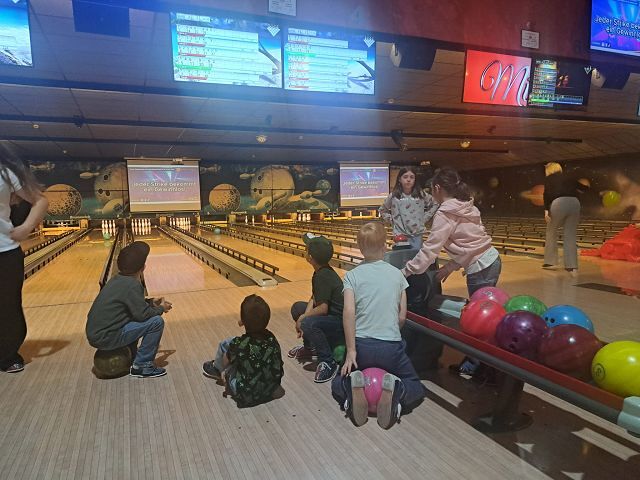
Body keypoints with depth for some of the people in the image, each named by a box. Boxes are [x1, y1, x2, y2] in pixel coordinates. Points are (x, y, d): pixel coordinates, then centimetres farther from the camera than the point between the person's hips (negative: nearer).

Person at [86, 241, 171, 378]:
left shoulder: (118, 279, 7)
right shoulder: (132, 285, -20)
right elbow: (142, 314, -20)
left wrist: (151, 302, 13)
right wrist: (161, 309, -3)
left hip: (95, 332, 9)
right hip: (105, 338, -9)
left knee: (134, 319, 29)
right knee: (156, 322, -13)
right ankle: (141, 366, -3)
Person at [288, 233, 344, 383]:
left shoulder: (323, 276, -25)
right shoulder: (320, 272, 3)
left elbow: (323, 309, -26)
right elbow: (313, 299, 5)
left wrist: (303, 318, -13)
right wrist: (304, 316, -11)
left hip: (342, 323, -10)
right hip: (333, 316, 10)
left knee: (308, 324, -33)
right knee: (297, 307, 14)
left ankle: (329, 363, -14)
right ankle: (309, 347, 29)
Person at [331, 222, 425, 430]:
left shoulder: (352, 275, -2)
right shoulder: (397, 274, 4)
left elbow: (349, 312, -14)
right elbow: (402, 317, 4)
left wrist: (351, 350, -13)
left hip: (362, 345, 0)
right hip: (392, 347, 0)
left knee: (338, 385, 24)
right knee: (417, 389, 21)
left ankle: (352, 390, -14)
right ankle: (396, 391, -15)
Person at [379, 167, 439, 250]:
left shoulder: (421, 195, 0)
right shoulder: (393, 196, -1)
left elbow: (434, 205, 14)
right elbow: (382, 210, 14)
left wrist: (425, 218, 7)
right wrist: (391, 220, 3)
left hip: (417, 235, 1)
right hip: (400, 235, -1)